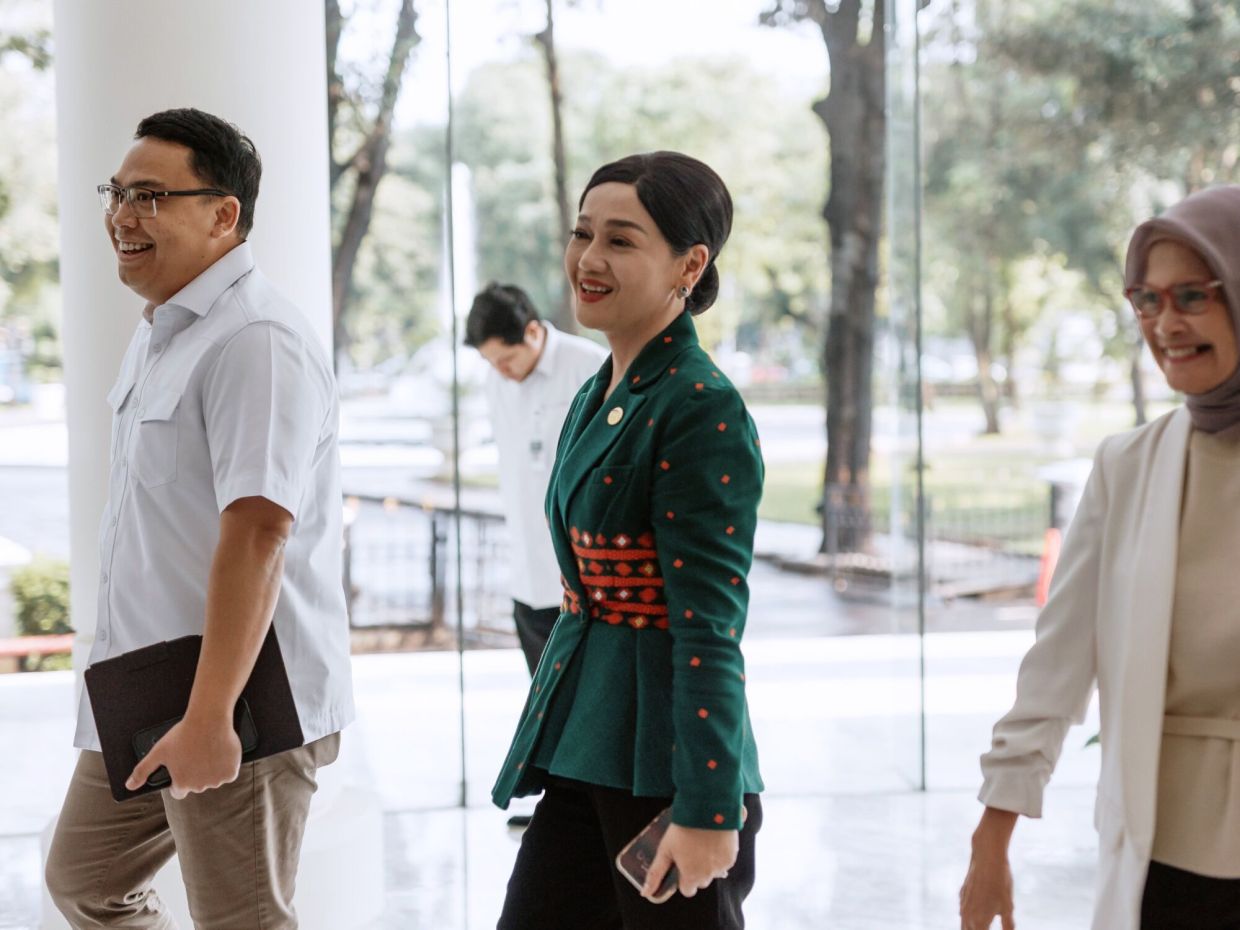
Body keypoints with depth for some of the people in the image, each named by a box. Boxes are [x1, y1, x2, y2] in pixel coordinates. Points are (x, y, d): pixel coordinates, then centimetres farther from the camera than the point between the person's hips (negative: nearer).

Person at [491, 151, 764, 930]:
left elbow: (710, 629, -19)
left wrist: (707, 811, -20)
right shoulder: (598, 398, 12)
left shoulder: (703, 411, -16)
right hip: (587, 754, 9)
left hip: (663, 765, -9)